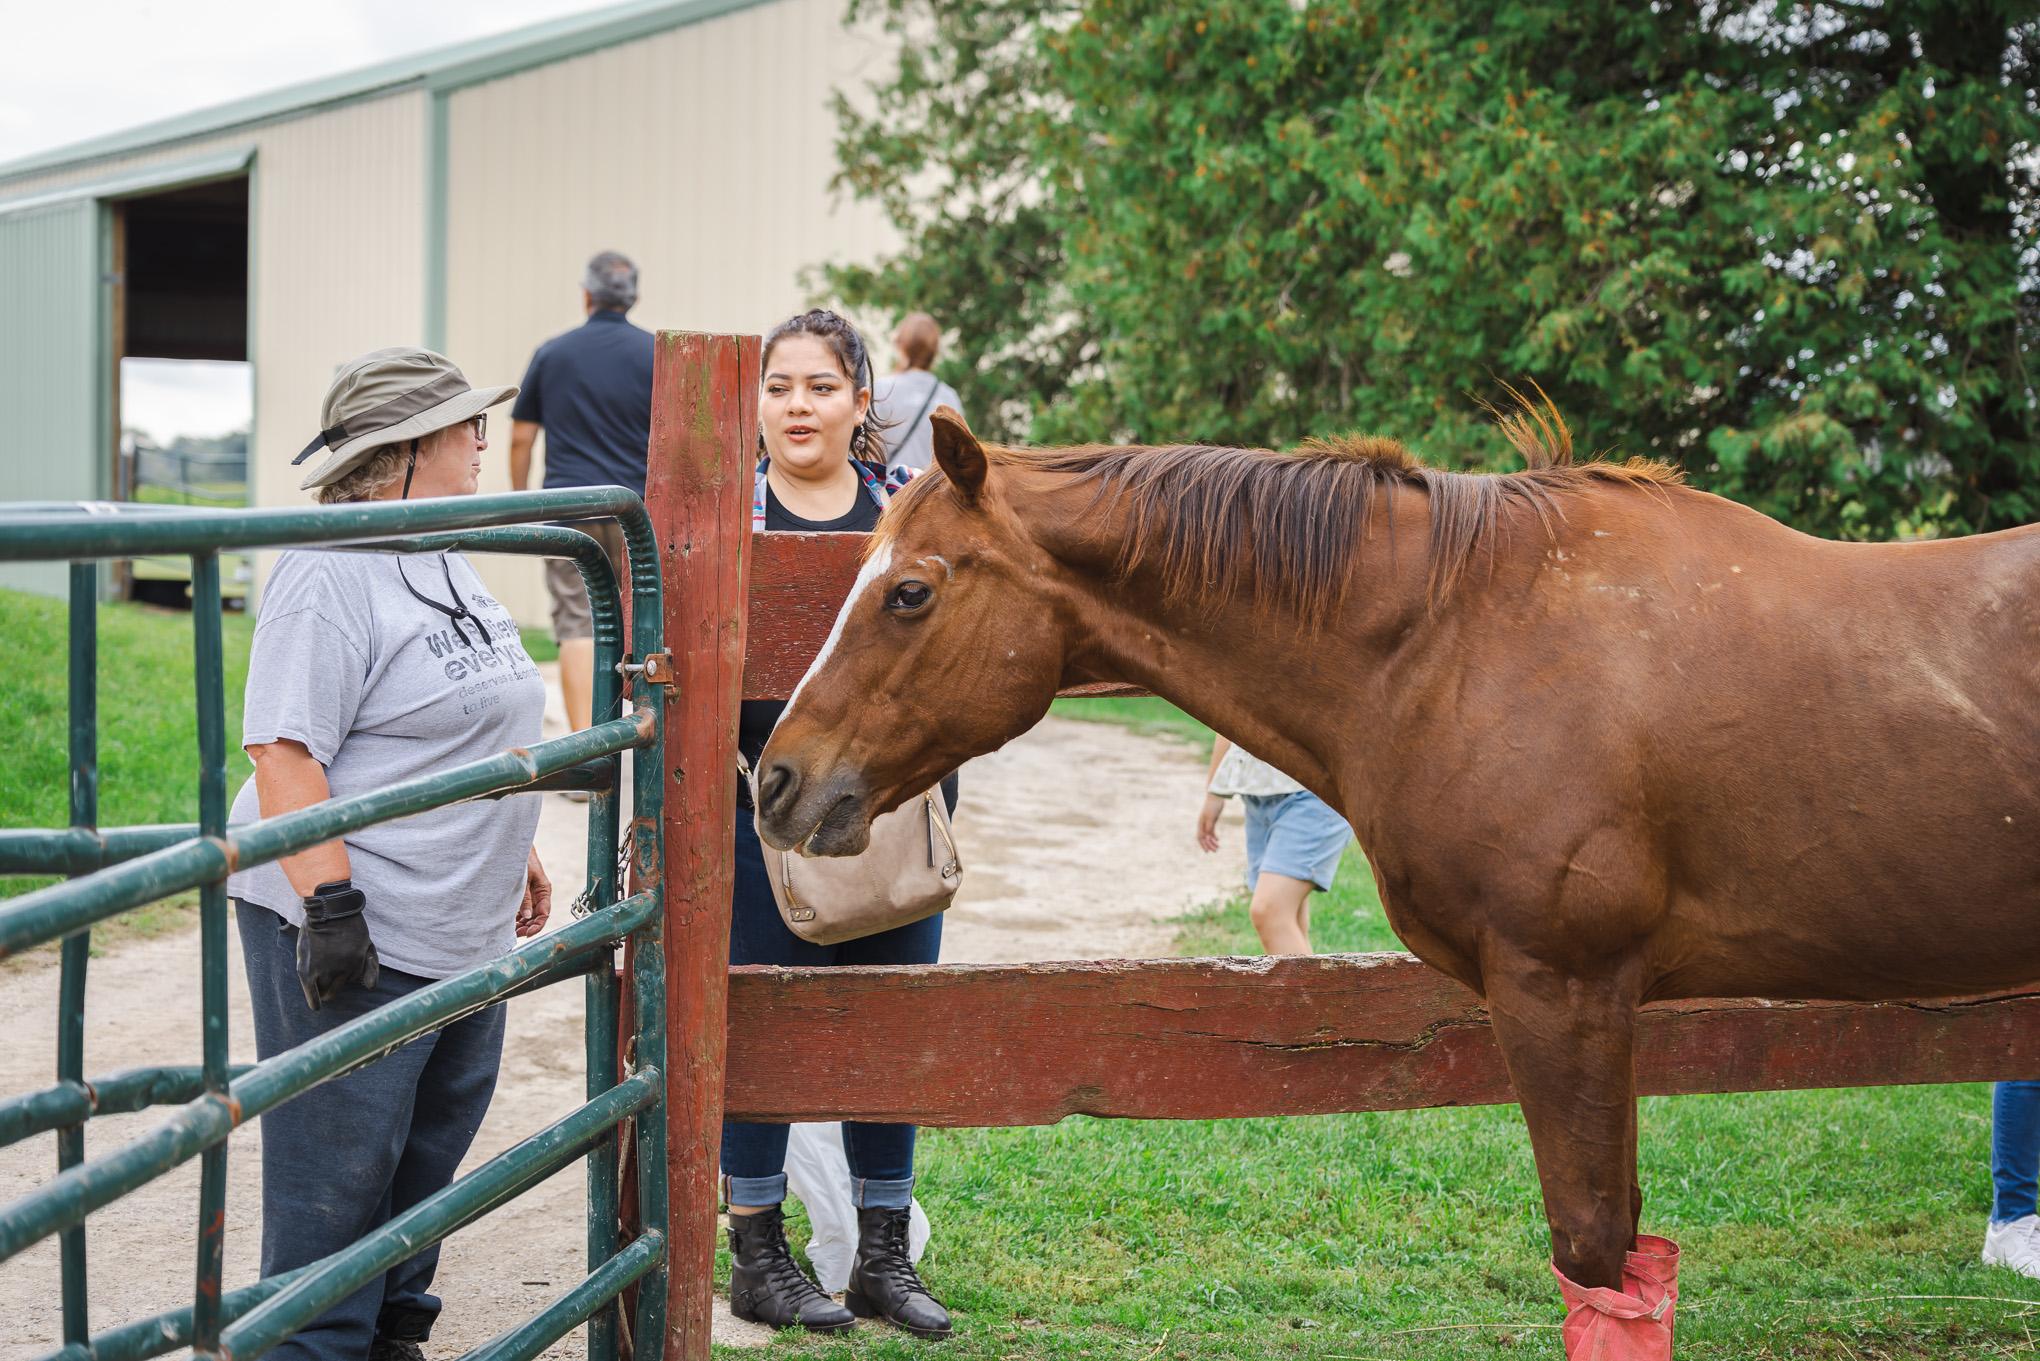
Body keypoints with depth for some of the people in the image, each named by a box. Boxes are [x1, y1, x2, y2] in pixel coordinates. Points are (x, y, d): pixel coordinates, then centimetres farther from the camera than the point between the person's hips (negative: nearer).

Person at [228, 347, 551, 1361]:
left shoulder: (447, 565, 14)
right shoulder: (332, 573, -16)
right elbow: (285, 752, -22)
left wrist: (515, 854, 25)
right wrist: (330, 908, -26)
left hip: (463, 932, 10)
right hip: (353, 936, -10)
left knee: (430, 1154, 17)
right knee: (339, 1171, -2)